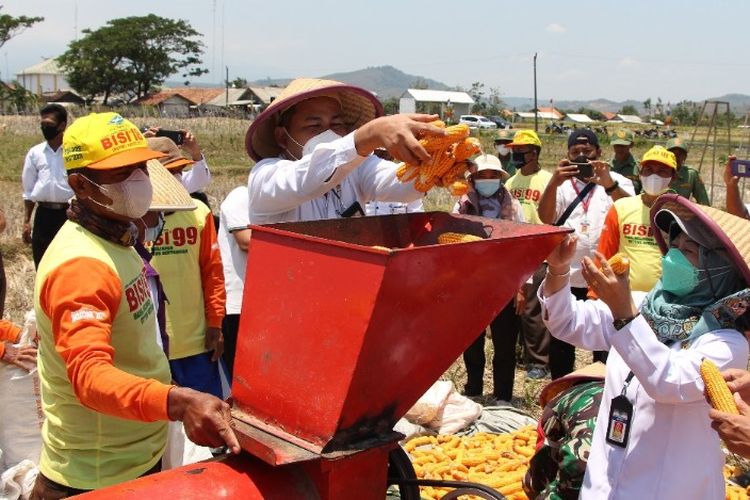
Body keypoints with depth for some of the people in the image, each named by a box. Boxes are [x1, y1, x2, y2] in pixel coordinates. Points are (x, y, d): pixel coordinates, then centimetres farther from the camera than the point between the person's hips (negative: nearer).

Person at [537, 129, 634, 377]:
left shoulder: (617, 181, 2)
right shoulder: (561, 183, 5)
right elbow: (545, 218, -13)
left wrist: (609, 184, -35)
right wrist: (553, 183, -31)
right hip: (564, 278, 2)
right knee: (560, 345, 13)